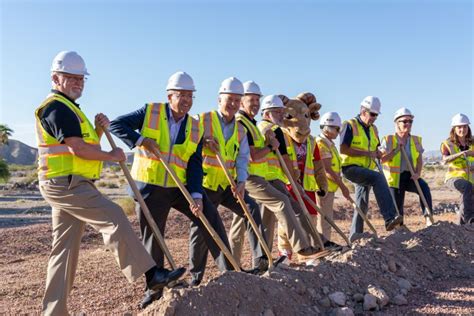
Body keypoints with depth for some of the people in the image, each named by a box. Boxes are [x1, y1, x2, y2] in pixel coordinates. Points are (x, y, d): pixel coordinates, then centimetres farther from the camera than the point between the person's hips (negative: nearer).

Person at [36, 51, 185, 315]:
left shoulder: (67, 108, 23)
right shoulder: (57, 107, -10)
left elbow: (87, 146, 21)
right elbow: (77, 148, -20)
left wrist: (99, 130, 3)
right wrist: (112, 156, -9)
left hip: (71, 185, 10)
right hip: (67, 184, -10)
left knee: (66, 247, 9)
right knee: (114, 218, -15)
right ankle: (151, 274, -14)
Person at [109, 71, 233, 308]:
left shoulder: (195, 128, 2)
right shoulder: (150, 112, -4)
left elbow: (195, 165, -2)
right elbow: (116, 125, -6)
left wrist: (196, 194, -15)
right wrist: (140, 140, -21)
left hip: (179, 187, 3)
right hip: (150, 188, -2)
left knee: (210, 216, -9)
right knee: (152, 238, 5)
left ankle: (229, 270, 3)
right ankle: (154, 289, 23)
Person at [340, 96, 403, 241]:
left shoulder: (373, 129, 16)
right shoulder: (350, 125, -8)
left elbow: (375, 150, 26)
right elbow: (343, 149, -17)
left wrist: (379, 154, 2)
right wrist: (367, 153, -17)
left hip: (366, 170, 8)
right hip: (351, 168, -8)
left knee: (362, 206, 7)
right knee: (378, 177, -30)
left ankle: (354, 238, 17)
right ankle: (390, 218, -36)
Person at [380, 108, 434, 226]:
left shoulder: (416, 140, 7)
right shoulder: (388, 140, -4)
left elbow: (419, 160, 6)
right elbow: (382, 159, -11)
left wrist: (418, 173, -11)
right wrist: (396, 150, -18)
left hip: (410, 176, 2)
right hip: (395, 177, -2)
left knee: (424, 187, -29)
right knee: (397, 207, -1)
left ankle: (428, 218, -33)